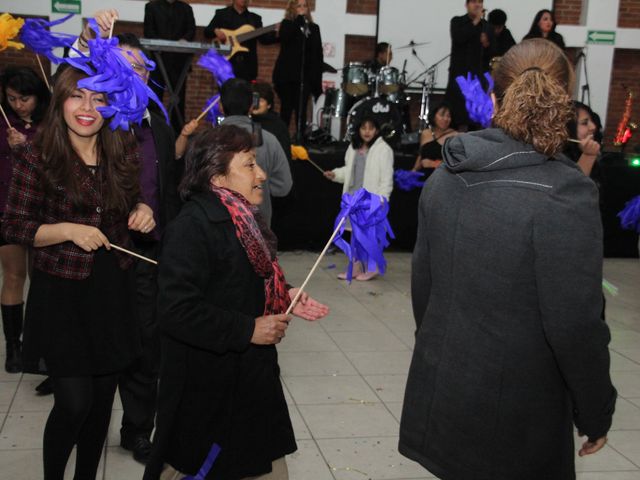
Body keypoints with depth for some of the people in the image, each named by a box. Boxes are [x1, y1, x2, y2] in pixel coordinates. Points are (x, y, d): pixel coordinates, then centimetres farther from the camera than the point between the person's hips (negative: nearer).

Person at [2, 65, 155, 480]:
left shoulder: (123, 155, 4)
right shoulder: (37, 158, -9)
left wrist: (142, 210, -5)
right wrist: (70, 231, -21)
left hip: (113, 293, 5)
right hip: (61, 294, -4)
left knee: (102, 399, 12)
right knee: (75, 401, -6)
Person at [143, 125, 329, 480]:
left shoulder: (243, 219, 6)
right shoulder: (193, 225, -22)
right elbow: (178, 310, -29)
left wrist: (284, 298, 4)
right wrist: (249, 330, -23)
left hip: (251, 377, 9)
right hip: (206, 387, -9)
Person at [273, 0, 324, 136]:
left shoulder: (314, 27, 14)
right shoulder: (287, 24, 4)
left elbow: (318, 53, 11)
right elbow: (285, 37, -20)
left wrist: (318, 75, 4)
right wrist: (299, 19, -16)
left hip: (306, 75, 2)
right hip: (288, 74, -2)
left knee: (301, 109, -1)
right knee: (286, 108, 0)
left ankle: (300, 138, 2)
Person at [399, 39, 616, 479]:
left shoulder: (446, 176, -1)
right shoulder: (564, 193, -21)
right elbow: (574, 324, -19)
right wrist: (596, 412, -5)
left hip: (441, 389, 6)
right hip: (513, 410, -6)